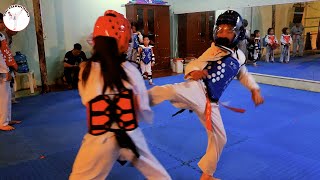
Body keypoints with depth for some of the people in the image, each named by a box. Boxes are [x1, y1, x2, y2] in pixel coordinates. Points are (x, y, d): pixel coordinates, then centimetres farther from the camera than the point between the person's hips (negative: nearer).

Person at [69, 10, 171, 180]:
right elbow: (143, 109, -1)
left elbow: (88, 102, 4)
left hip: (100, 140, 0)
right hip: (130, 136, 1)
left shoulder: (86, 70, -9)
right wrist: (148, 116, 21)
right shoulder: (130, 70, -9)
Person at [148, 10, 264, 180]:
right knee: (172, 91, -42)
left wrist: (255, 90, 18)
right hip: (196, 90, -6)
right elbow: (193, 64, -3)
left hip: (210, 102, 6)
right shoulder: (213, 51, 0)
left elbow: (244, 74, 31)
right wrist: (194, 72, -26)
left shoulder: (239, 56, 14)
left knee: (219, 138, 16)